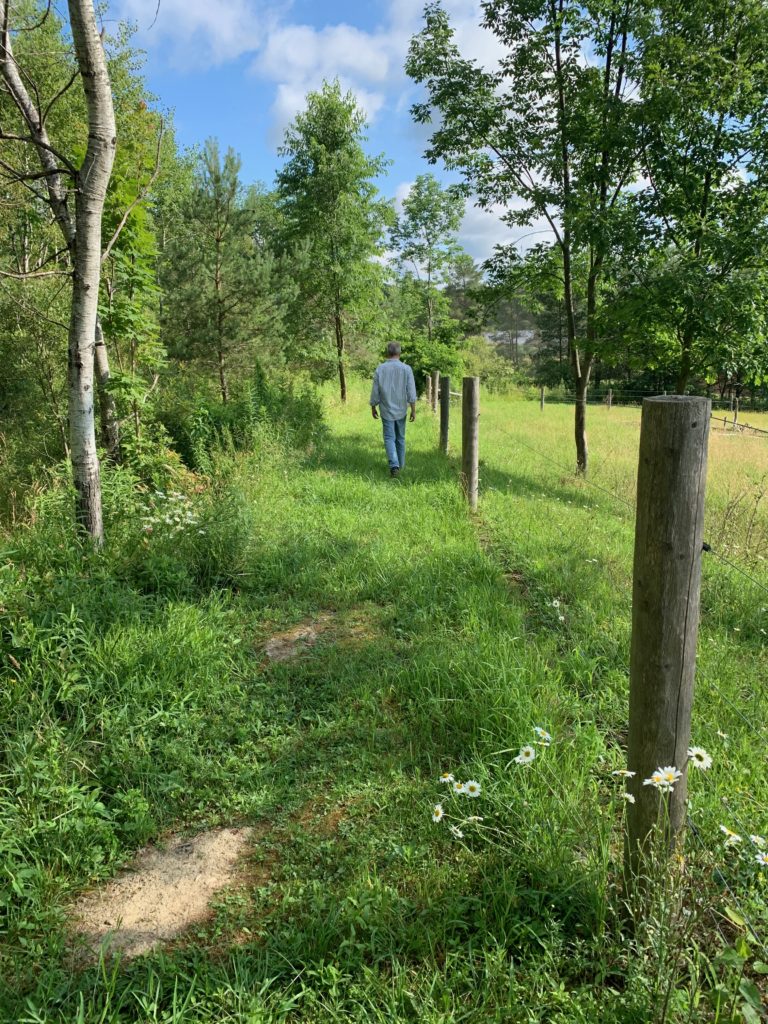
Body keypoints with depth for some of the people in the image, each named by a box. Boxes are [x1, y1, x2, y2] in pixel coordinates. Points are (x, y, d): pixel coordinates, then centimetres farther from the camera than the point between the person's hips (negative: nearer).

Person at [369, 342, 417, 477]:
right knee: (400, 438, 17)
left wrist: (373, 408, 8)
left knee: (389, 439, 0)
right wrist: (413, 410, -3)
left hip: (386, 411, -1)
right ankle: (400, 464, 29)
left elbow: (375, 392, -4)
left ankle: (394, 466, -18)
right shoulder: (406, 369, -8)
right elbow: (411, 393, -10)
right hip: (401, 410, 1)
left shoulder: (380, 369, -8)